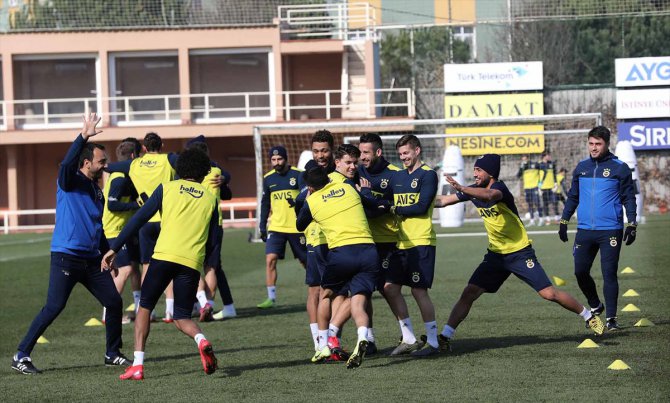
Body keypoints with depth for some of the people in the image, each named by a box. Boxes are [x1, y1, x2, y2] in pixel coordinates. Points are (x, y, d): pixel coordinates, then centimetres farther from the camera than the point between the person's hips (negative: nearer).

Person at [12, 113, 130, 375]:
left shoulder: (97, 191, 17)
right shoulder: (69, 182, -4)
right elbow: (67, 163, -28)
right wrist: (84, 137, -35)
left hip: (92, 259, 7)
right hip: (66, 257, -7)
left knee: (114, 302, 3)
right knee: (53, 307, -12)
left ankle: (113, 354, 18)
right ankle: (21, 356, -6)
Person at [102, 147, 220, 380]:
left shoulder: (167, 188, 10)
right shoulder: (210, 199, 15)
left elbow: (138, 220, 5)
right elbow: (212, 242, 13)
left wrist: (114, 249, 7)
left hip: (164, 256, -2)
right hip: (192, 262, 2)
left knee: (145, 307, 15)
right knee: (182, 318, 14)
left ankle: (137, 366, 3)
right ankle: (201, 341, -20)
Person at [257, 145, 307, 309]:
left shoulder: (298, 175, -7)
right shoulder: (268, 178, 6)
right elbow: (265, 204, 15)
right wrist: (262, 227, 13)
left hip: (297, 227, -3)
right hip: (276, 227, 3)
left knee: (305, 261, 8)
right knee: (270, 259, -12)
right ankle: (271, 298, -8)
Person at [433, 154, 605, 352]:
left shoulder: (499, 188, -20)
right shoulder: (475, 190, 3)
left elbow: (489, 195, -45)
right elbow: (442, 201, 11)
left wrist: (461, 188, -55)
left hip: (520, 253, -6)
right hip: (496, 254, 6)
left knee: (549, 294, -7)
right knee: (469, 293, -6)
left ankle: (589, 317, 10)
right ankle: (445, 336, -5)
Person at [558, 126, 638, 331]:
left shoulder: (620, 168, -1)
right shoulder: (581, 167, 11)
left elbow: (629, 198, 1)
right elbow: (573, 196, 19)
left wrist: (632, 224, -7)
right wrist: (564, 221, 15)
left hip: (610, 231, -4)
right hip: (585, 230, 4)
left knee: (609, 274, -5)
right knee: (580, 272, 3)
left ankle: (611, 318, 1)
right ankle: (595, 306, 26)